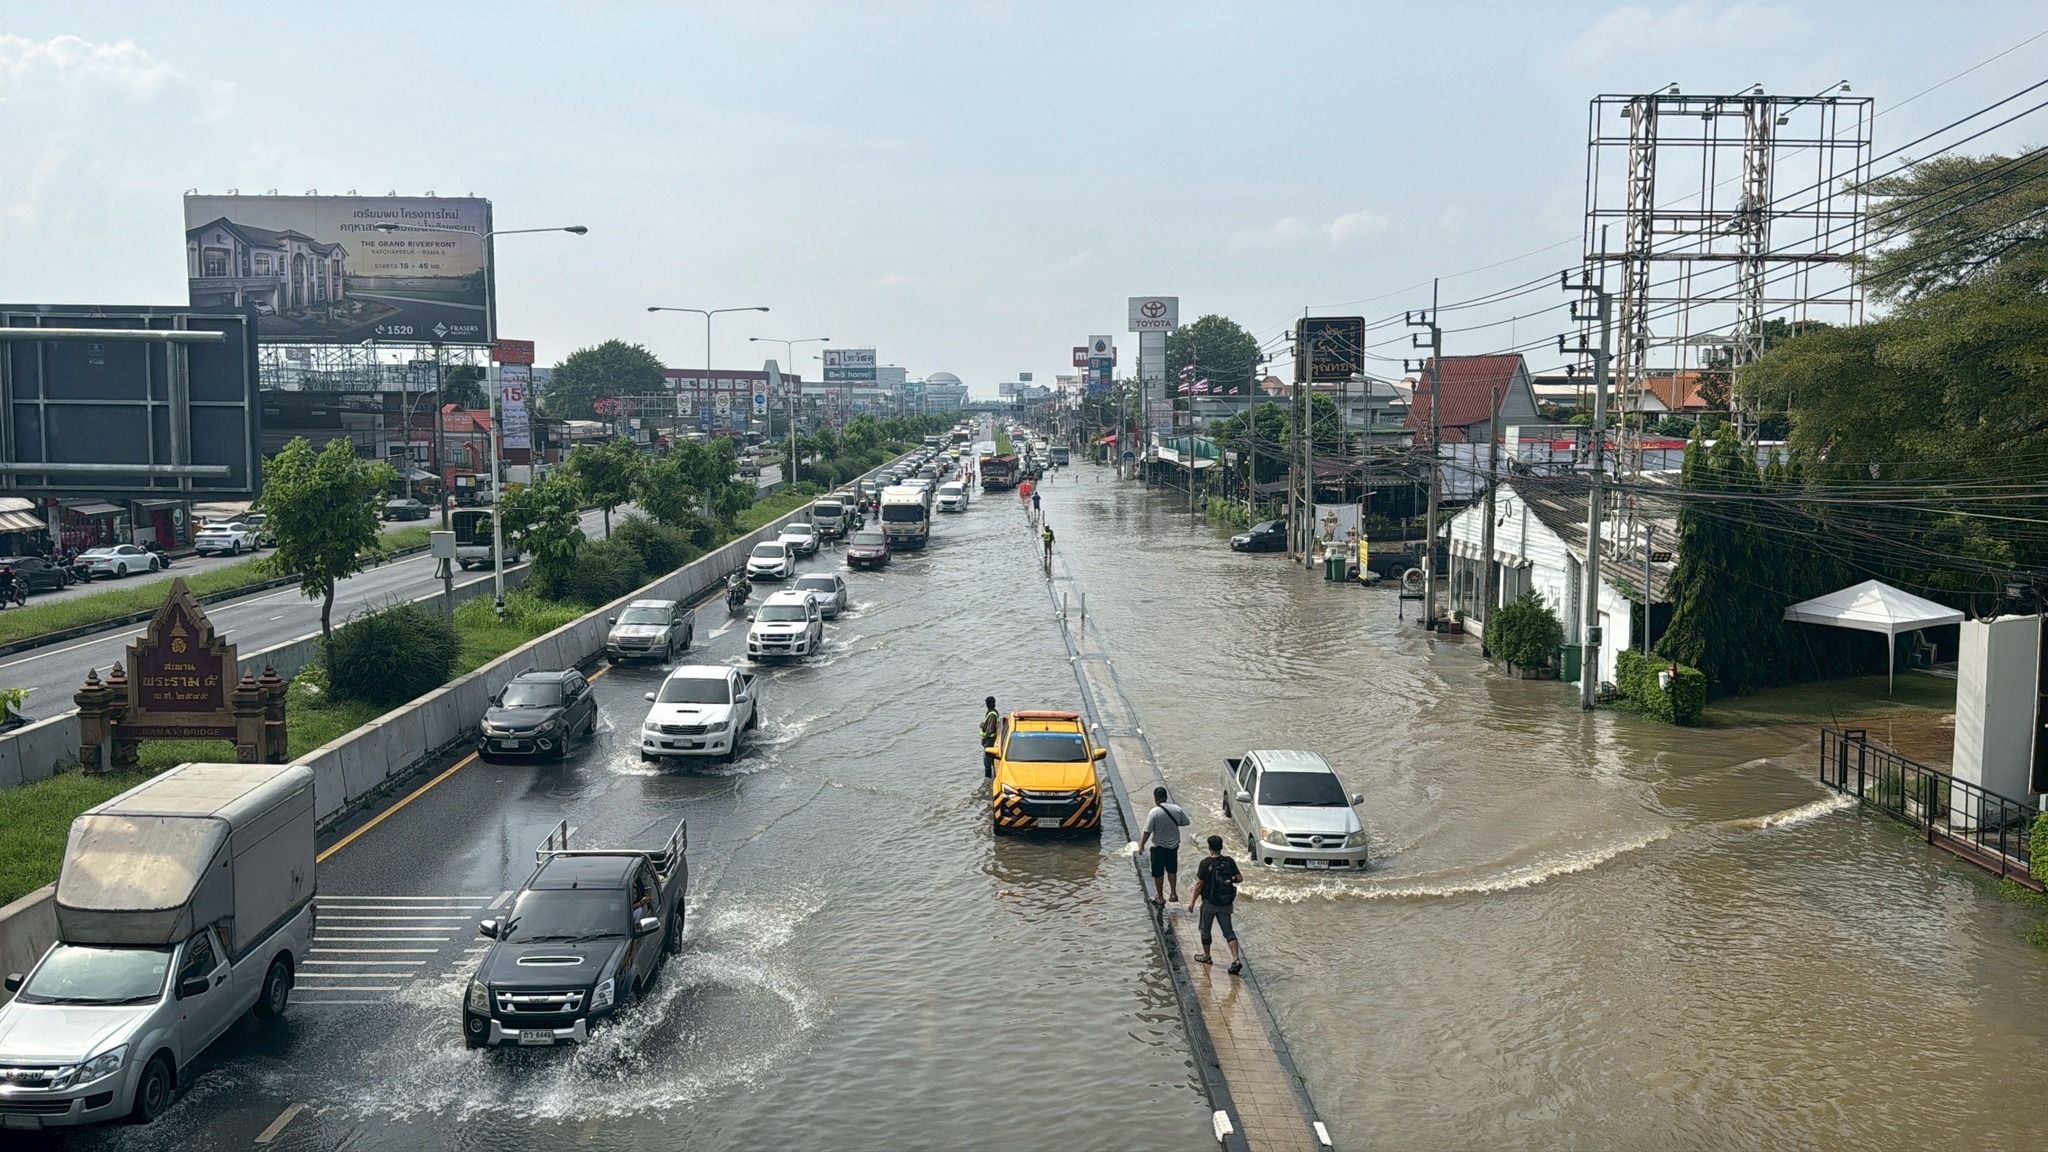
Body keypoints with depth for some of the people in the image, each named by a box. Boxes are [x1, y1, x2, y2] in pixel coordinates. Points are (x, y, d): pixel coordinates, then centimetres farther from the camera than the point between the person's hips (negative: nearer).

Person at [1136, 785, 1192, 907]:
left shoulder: (1154, 812, -21)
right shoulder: (1177, 809, -9)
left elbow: (1147, 831, -19)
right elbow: (1186, 823, 6)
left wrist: (1142, 845, -6)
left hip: (1159, 847, -4)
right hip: (1173, 845, 4)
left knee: (1158, 873, 11)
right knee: (1172, 870, 23)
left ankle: (1160, 897, 19)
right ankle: (1173, 893, 24)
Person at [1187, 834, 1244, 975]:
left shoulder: (1206, 863, -15)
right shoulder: (1229, 861, -3)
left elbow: (1199, 884, -13)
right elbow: (1239, 878, -2)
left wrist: (1192, 901, -5)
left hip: (1209, 902, -4)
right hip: (1226, 903, 4)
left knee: (1205, 930, 16)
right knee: (1228, 931, 6)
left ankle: (1206, 956, 30)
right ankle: (1236, 959, -8)